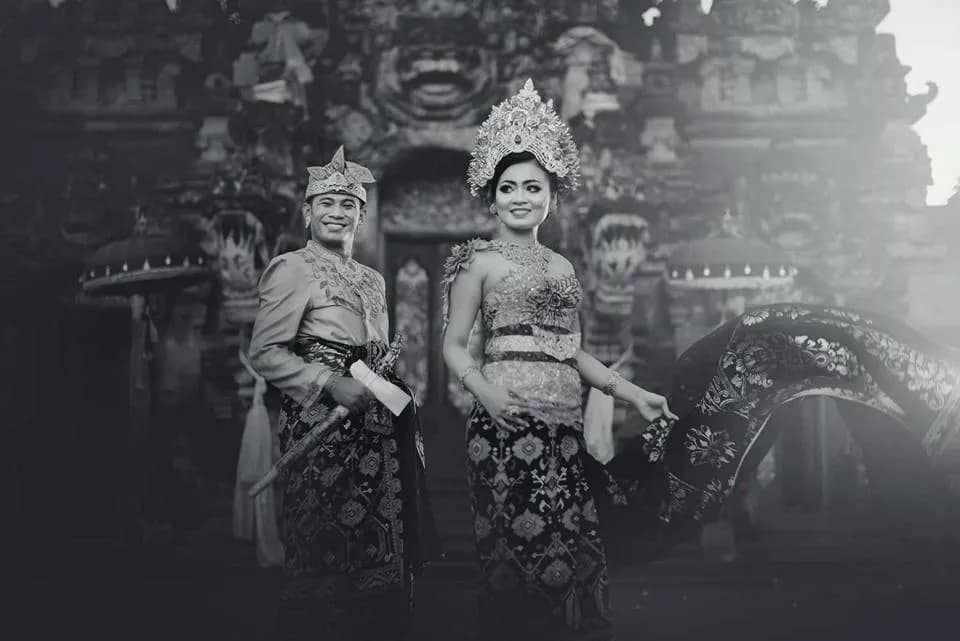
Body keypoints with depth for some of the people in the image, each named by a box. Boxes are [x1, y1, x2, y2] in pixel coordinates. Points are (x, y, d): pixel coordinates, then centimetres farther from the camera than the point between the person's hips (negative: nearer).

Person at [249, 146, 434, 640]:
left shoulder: (373, 281, 19)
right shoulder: (291, 269, -3)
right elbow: (265, 353, -10)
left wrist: (392, 387, 8)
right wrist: (334, 385, -18)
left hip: (375, 428, 7)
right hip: (322, 426, -7)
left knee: (381, 551, 6)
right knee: (324, 550, -6)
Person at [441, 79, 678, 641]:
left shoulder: (562, 267, 19)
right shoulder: (481, 261, 3)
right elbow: (455, 345, 1)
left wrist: (631, 392, 14)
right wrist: (484, 389, -16)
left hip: (565, 423, 5)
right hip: (510, 422, -5)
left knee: (579, 561, -1)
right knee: (521, 559, -9)